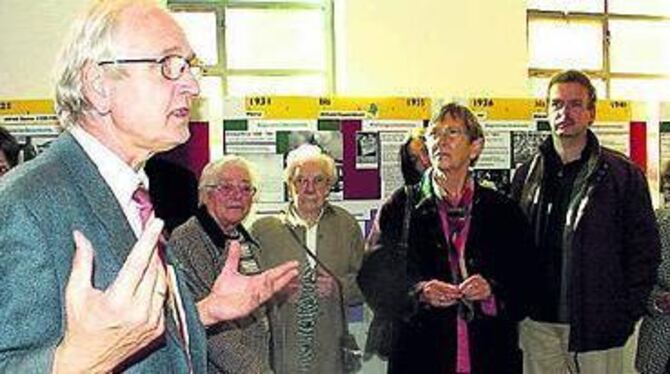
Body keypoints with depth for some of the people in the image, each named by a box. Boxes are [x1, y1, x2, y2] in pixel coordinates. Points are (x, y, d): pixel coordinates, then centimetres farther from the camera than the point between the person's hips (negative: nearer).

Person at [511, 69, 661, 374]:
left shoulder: (623, 174, -1)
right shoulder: (527, 175, 9)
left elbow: (644, 249, -1)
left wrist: (628, 312, -7)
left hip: (597, 326, -3)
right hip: (537, 325, 3)